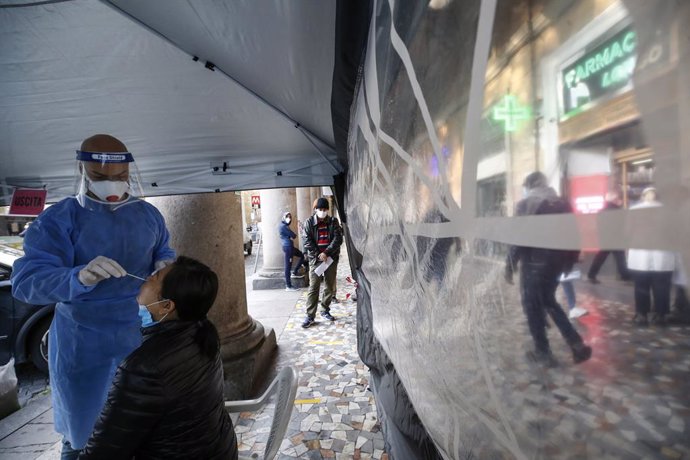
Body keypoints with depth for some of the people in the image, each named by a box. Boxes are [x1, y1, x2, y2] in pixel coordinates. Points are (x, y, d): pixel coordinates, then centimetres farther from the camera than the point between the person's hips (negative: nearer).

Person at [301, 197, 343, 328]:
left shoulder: (333, 222, 4)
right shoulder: (309, 223, 1)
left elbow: (338, 238, -5)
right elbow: (307, 241, -5)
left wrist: (326, 253, -16)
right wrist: (318, 255, -14)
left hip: (331, 258, 2)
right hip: (315, 259, -2)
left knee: (330, 287, 10)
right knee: (313, 288, -3)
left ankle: (325, 310, 27)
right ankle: (310, 316, 3)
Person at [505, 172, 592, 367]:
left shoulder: (526, 204, -8)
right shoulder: (563, 204, 9)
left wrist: (510, 265, -11)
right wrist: (569, 262, 17)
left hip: (534, 263, -6)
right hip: (557, 262, 7)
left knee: (533, 306, 7)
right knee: (548, 301, 22)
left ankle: (543, 352, 15)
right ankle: (577, 344, 17)